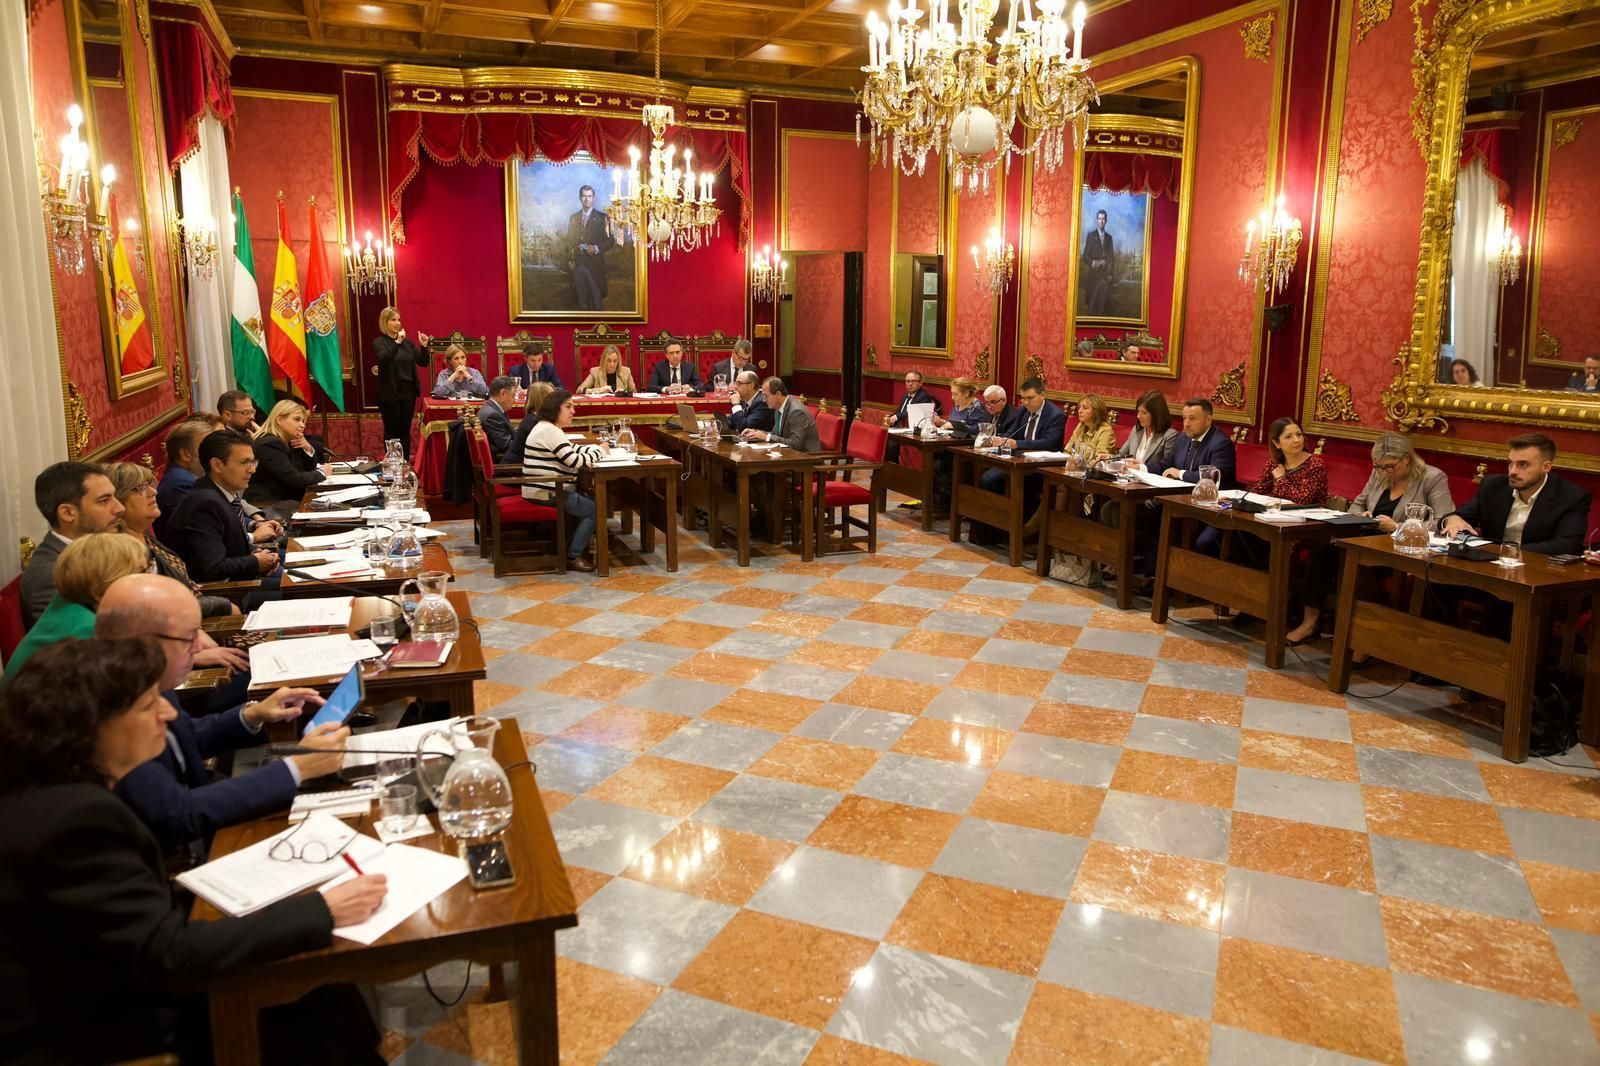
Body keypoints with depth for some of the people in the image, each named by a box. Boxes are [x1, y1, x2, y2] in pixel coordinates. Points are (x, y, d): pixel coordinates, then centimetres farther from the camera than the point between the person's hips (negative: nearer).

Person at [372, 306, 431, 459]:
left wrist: (424, 346, -10)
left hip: (408, 391, 4)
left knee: (405, 430, 8)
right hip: (390, 393, -4)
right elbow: (384, 359, -23)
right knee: (392, 431, 1)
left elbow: (423, 362, 6)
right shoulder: (379, 342, -3)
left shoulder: (407, 342, 9)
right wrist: (397, 342, -32)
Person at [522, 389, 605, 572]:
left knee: (588, 501, 20)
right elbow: (576, 461, -23)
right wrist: (599, 451, -8)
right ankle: (573, 556, -1)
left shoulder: (549, 428, 16)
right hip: (545, 493, -11)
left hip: (547, 489, 11)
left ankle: (567, 547, 19)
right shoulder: (549, 431, -19)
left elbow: (574, 449, 20)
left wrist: (596, 447, 4)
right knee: (594, 510, -9)